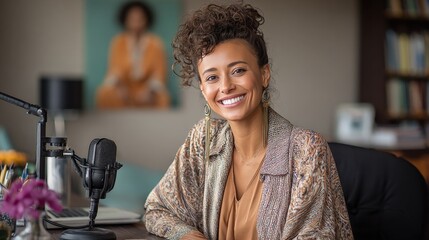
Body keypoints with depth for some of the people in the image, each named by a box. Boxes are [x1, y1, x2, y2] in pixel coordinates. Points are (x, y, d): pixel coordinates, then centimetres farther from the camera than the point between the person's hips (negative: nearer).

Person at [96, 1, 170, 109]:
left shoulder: (155, 43, -2)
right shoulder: (118, 42, -1)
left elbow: (159, 72, -7)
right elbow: (114, 69, -7)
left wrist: (150, 90, -26)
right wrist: (118, 85, -30)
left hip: (146, 89, 0)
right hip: (124, 87, 1)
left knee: (161, 99, -33)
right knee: (106, 95, -31)